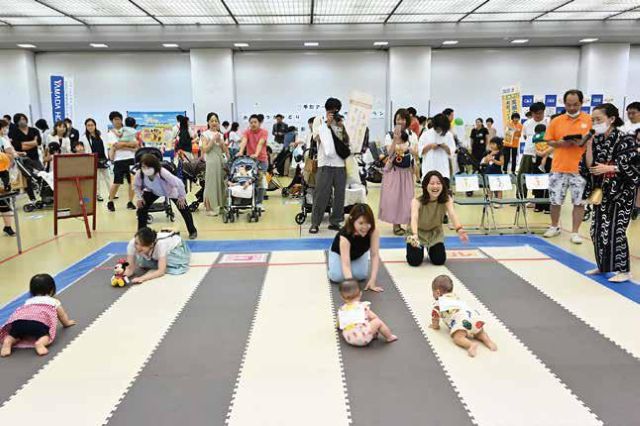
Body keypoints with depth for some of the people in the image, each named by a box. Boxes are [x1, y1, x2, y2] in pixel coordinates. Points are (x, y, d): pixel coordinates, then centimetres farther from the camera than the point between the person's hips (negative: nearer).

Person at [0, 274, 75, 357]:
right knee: (45, 335, -4)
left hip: (19, 319, 4)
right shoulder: (54, 301, 35)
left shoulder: (28, 301, 42)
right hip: (39, 320, -4)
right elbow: (62, 315, 46)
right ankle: (40, 343, -35)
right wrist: (67, 323, 67)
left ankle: (7, 342, -9)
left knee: (14, 334, 21)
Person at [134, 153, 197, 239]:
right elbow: (136, 185, -8)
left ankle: (192, 231, 17)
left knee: (183, 209, -3)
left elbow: (179, 183, -33)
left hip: (171, 191, -3)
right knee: (141, 208, -9)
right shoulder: (139, 174, -33)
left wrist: (182, 197, -22)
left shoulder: (163, 173, -45)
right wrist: (140, 197, -12)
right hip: (152, 191, 3)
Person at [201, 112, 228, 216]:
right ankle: (209, 208, 0)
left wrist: (219, 141, -2)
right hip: (211, 161, -5)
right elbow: (205, 149, -10)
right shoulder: (205, 134, -1)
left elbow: (224, 150, 12)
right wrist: (213, 140, -14)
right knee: (211, 184, -5)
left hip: (221, 160, 5)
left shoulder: (220, 135, 14)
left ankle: (220, 205, 16)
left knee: (221, 183, 6)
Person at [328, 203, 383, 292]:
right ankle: (333, 263, 12)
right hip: (339, 253, -3)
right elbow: (345, 264, -48)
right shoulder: (345, 234, -43)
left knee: (361, 275, -18)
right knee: (337, 277, -22)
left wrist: (372, 281, -42)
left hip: (360, 254, 3)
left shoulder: (373, 231, -35)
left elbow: (375, 255, -34)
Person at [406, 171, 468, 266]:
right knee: (415, 261, -15)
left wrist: (459, 229, -62)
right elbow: (414, 217, -48)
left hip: (435, 233, 2)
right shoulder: (417, 201, -31)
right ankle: (412, 248, 21)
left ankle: (430, 248, 25)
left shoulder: (446, 199, -23)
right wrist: (414, 234, -68)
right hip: (419, 233, -2)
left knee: (439, 260, -9)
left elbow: (452, 213, -41)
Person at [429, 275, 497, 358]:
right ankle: (488, 341, 0)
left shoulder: (438, 303, 21)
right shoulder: (456, 298, 42)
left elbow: (435, 317, 22)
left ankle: (471, 344, -46)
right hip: (473, 315, 7)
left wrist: (435, 326, 42)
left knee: (457, 337, -21)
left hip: (461, 319, -6)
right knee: (480, 332, 27)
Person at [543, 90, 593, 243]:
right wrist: (560, 143, -11)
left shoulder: (590, 120, 0)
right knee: (555, 200, 9)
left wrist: (583, 143, -18)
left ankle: (575, 232, 12)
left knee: (579, 202, 2)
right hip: (558, 168, 2)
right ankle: (554, 227, 28)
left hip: (580, 168, -2)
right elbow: (549, 141, 8)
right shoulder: (556, 121, 5)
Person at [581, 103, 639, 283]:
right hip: (601, 191, 6)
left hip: (620, 192, -6)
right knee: (597, 230, 9)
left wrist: (608, 168, -23)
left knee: (615, 230, -8)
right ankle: (603, 265, 23)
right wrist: (589, 145, -10)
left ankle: (623, 270, 3)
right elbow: (588, 166, 0)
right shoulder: (596, 140, 6)